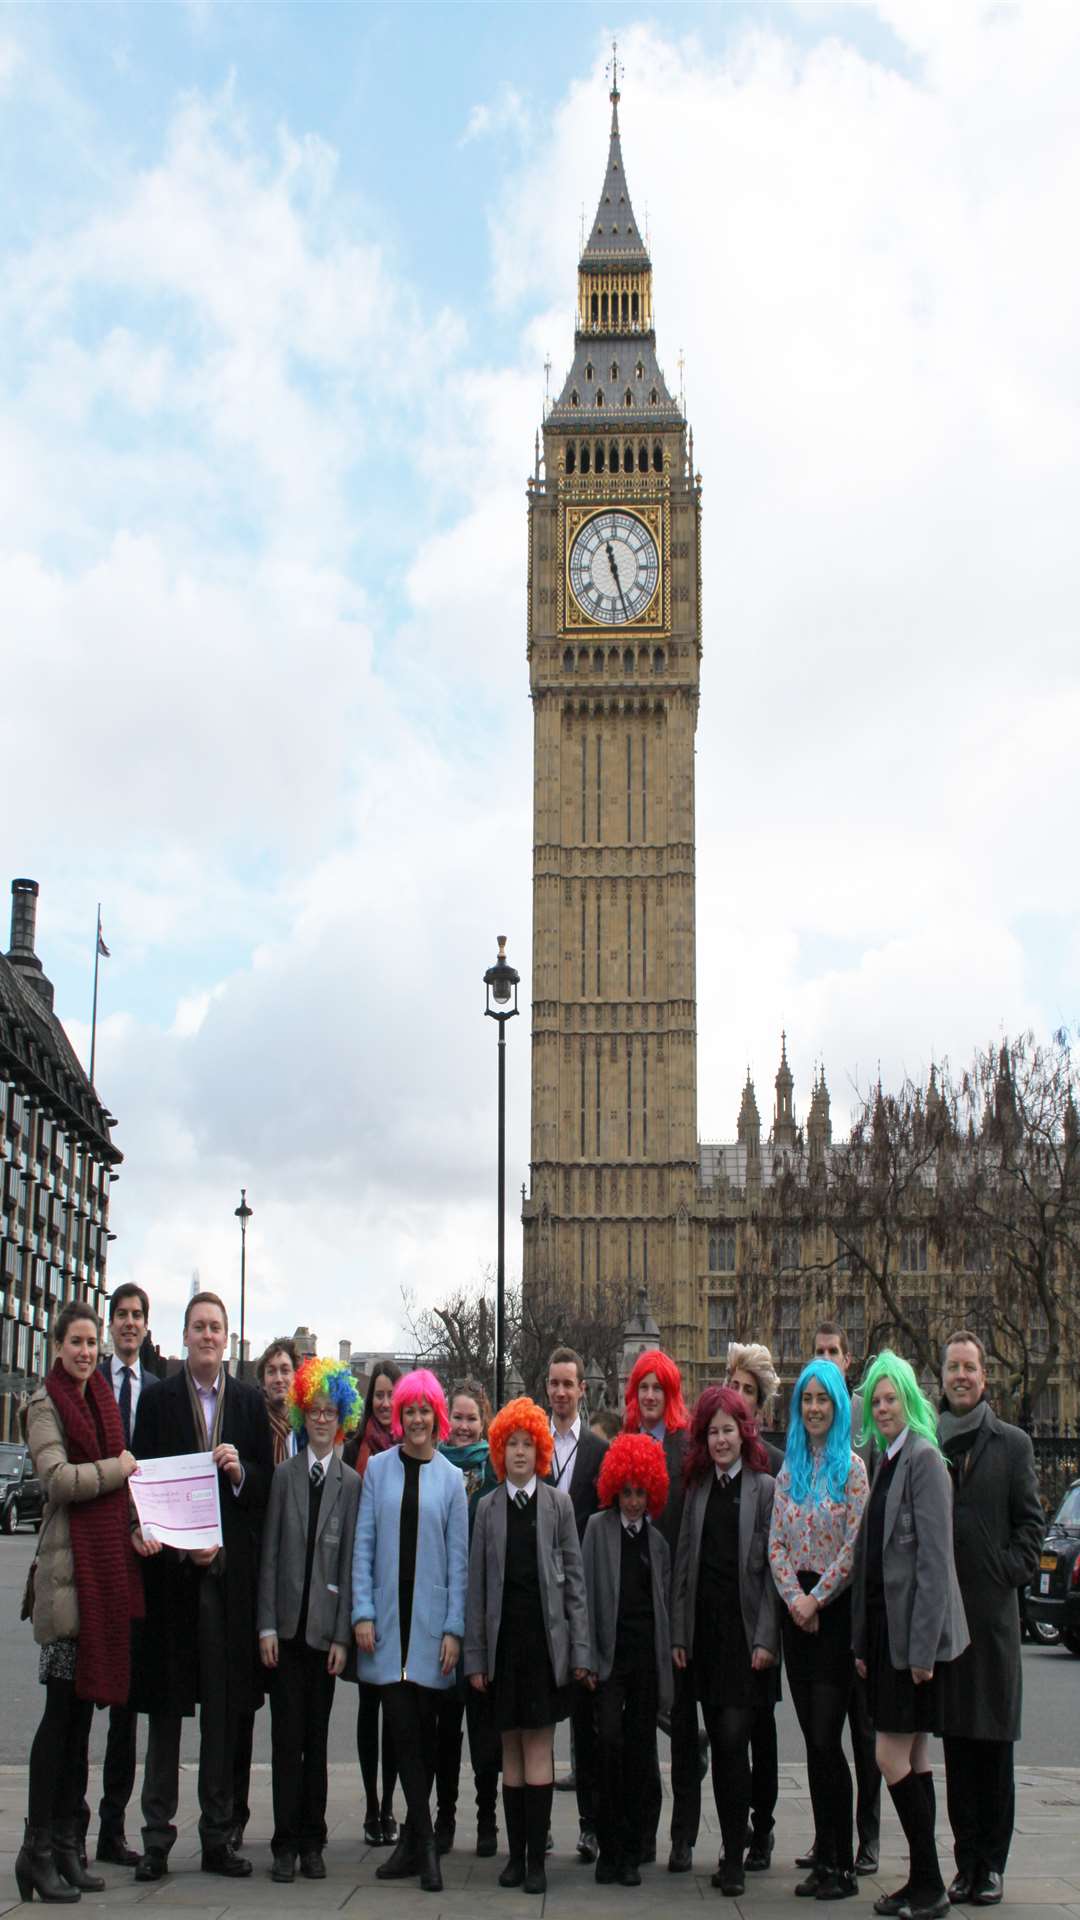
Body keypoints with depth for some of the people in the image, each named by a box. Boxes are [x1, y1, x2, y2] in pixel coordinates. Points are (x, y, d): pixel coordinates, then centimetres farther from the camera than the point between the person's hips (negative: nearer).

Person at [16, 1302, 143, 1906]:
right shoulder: (45, 1405, -5)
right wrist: (118, 1469, -7)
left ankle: (67, 1843, 15)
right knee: (62, 1709, -6)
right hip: (70, 1565, -7)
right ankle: (39, 1849, 0)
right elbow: (58, 1478, -18)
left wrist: (140, 1527, 2)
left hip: (111, 1561, 7)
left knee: (83, 1708, 9)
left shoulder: (103, 1398, 16)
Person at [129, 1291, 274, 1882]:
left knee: (224, 1706, 6)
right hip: (170, 1565, -2)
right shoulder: (157, 1399, 4)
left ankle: (218, 1835, 14)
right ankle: (156, 1836, 10)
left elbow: (269, 1485, 10)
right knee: (166, 1704, 3)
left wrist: (241, 1471, -11)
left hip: (229, 1569, 2)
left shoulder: (250, 1402, 9)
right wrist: (180, 1543, -11)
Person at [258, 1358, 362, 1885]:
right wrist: (267, 1625, -4)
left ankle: (312, 1842, 14)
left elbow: (351, 1561, 0)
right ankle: (285, 1844, 7)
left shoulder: (351, 1483, 2)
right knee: (287, 1737, 1)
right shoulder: (283, 1474, 3)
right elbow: (269, 1554, 2)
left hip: (326, 1624, 0)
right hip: (287, 1622, 0)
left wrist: (343, 1635, -4)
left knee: (316, 1737, 7)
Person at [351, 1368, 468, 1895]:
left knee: (422, 1728, 4)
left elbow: (458, 1558, 4)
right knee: (402, 1725, -6)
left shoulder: (451, 1478, 5)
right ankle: (425, 1842, -4)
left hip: (431, 1617, 0)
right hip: (387, 1614, 0)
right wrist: (363, 1612, -6)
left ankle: (413, 1840, 15)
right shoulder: (378, 1468, 5)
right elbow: (363, 1544, 3)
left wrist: (454, 1627, -3)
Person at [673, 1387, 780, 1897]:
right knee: (719, 1742, 8)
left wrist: (766, 1639, -11)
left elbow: (771, 1568, -5)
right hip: (706, 1633, 5)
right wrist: (679, 1634, 5)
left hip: (746, 1632, -4)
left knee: (734, 1739, -10)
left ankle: (734, 1857, -3)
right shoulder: (698, 1490, 11)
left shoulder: (765, 1489, -3)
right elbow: (684, 1564, 11)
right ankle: (732, 1850, 17)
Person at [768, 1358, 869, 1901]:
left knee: (826, 1739, -8)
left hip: (836, 1610, -6)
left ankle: (842, 1865, 0)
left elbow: (855, 1545, -11)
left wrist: (817, 1598, -11)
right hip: (797, 1608, 6)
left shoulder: (851, 1466, -6)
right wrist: (794, 1596, -4)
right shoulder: (789, 1468, 11)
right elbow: (776, 1541, 9)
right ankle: (824, 1859, 13)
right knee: (813, 1740, 8)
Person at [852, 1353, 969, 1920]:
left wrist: (923, 1644, -19)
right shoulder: (884, 1462, 14)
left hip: (914, 1631, -9)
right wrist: (863, 1640, 13)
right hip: (886, 1628, 9)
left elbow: (935, 1558, -17)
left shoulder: (923, 1459, -12)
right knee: (914, 1758, 11)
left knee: (893, 1757, -7)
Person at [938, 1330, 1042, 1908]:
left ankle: (992, 1862, 10)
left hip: (993, 1610, -1)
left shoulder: (1012, 1444, 5)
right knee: (956, 1741, 7)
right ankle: (967, 1860, 13)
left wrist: (1012, 1573, -8)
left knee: (994, 1742, 3)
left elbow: (1030, 1520, 4)